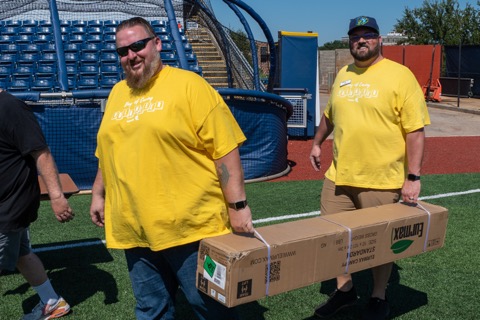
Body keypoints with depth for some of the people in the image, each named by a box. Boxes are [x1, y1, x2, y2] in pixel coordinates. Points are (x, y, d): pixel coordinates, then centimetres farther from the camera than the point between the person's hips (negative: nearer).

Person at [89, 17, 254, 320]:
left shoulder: (188, 85, -8)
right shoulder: (118, 93, 13)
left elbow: (225, 148, -12)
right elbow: (109, 152, 22)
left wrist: (237, 205, -15)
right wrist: (99, 194, 21)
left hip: (191, 226, -5)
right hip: (135, 230, 6)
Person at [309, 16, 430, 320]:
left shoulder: (400, 76, -9)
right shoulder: (342, 75, 10)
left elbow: (415, 130, -12)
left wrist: (413, 177, -17)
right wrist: (317, 143, 28)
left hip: (382, 181, -5)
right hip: (339, 176, 5)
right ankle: (345, 289, 33)